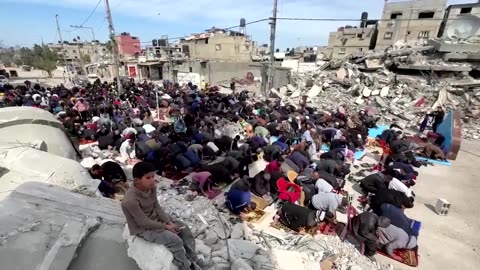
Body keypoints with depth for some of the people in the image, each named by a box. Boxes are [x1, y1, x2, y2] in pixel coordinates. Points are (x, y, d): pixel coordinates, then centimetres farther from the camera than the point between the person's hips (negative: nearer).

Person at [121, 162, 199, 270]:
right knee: (175, 241, -20)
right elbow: (144, 222, -25)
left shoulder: (151, 188, -11)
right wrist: (165, 226, -17)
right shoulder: (130, 200, -33)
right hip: (143, 228, -7)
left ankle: (194, 260, 19)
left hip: (156, 218, 8)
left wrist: (169, 222, -11)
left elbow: (157, 207, -1)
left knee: (184, 229, 2)